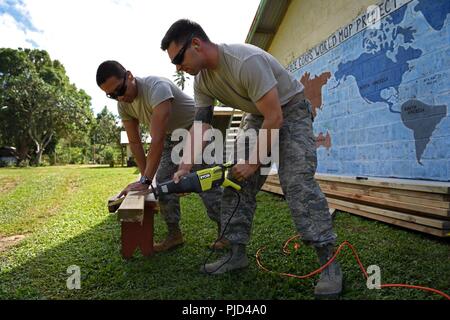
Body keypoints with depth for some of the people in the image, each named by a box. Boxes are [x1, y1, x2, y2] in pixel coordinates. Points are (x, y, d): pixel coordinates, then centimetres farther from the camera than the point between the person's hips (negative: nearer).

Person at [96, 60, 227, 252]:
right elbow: (134, 142, -3)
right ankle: (174, 234, 8)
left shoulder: (156, 87, -35)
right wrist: (145, 176, -7)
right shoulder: (123, 105, -10)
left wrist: (145, 181, -41)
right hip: (170, 136, 7)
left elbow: (157, 139, -41)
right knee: (163, 182, -2)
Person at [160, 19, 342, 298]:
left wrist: (253, 163, -24)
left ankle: (329, 262, -12)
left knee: (298, 183, -21)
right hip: (258, 117, 7)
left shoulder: (247, 61, -32)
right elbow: (200, 125, -6)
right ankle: (237, 253, 7)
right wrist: (186, 167, -18)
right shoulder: (202, 80, -6)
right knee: (237, 181, -1)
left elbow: (275, 118, -30)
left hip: (292, 111, -7)